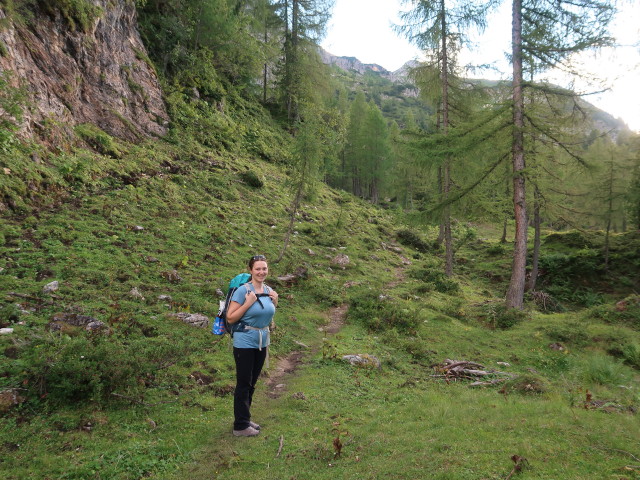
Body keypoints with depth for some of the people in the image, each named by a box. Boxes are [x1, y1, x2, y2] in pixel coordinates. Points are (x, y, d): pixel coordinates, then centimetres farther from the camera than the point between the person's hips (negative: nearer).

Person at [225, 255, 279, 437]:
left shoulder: (269, 291, 4)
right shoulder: (243, 291, -16)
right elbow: (230, 318, -16)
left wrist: (275, 303, -1)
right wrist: (248, 303, -24)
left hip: (262, 343, 7)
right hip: (245, 343, -7)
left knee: (252, 383, 17)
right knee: (244, 384, 2)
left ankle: (245, 419, 31)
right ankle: (240, 426, 14)